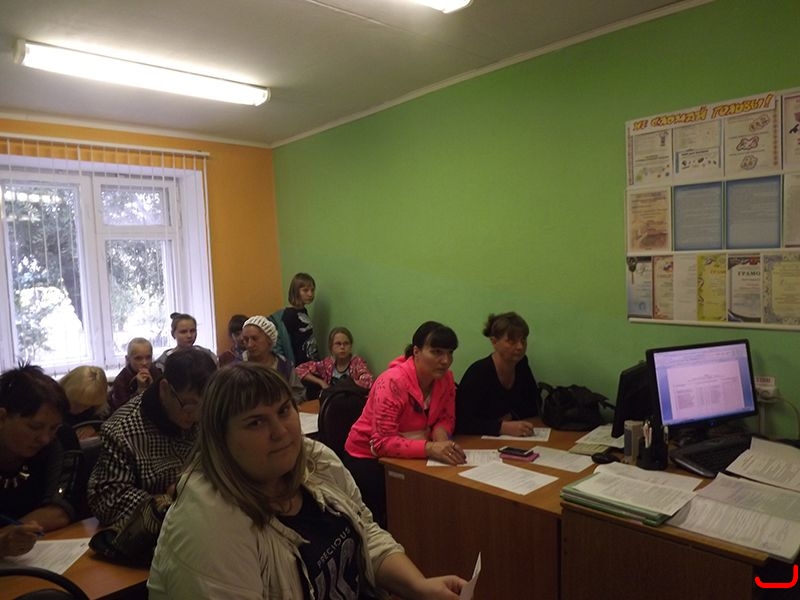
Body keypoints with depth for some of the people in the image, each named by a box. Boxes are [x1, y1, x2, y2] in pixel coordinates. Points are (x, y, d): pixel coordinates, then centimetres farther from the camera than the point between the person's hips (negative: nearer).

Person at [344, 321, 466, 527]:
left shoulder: (445, 378, -7)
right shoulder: (392, 383, -27)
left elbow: (446, 418, 3)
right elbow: (382, 443, -30)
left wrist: (440, 432, -21)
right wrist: (429, 448, -41)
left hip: (409, 456, 6)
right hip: (368, 457, -6)